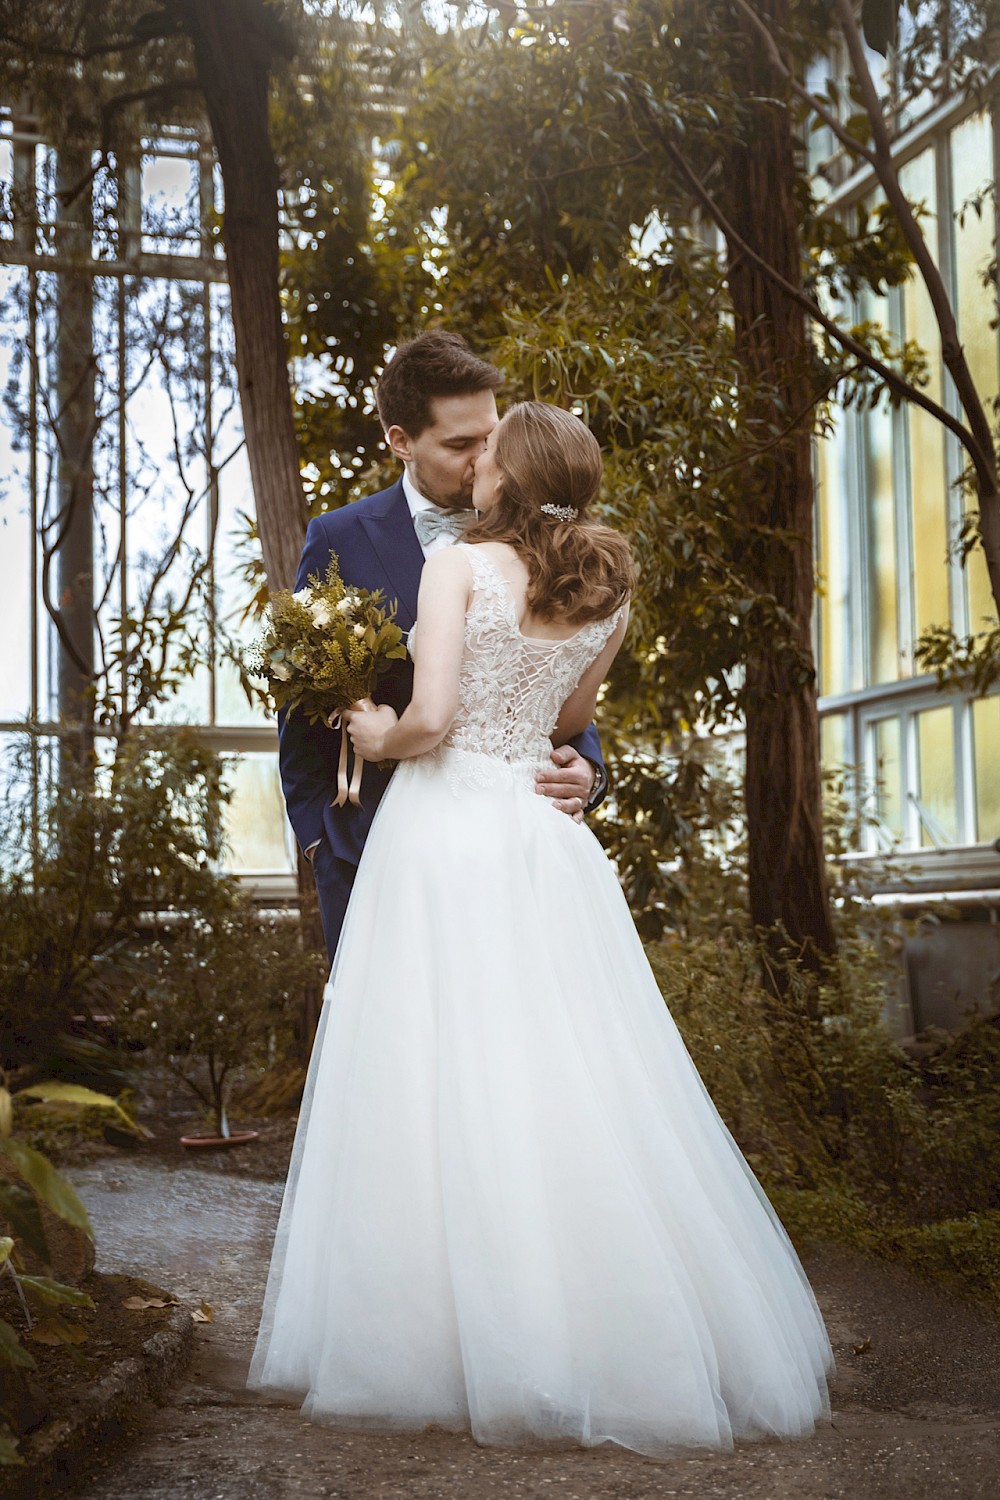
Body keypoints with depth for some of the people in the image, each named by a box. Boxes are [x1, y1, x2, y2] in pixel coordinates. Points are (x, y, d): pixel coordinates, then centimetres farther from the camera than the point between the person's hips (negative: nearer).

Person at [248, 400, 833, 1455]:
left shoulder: (460, 566, -6)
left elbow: (430, 719, -15)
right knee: (564, 1079, 9)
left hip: (445, 825, -5)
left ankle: (465, 1342, 6)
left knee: (440, 1078, 0)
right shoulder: (607, 592, 9)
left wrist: (381, 738, 5)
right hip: (541, 832, 5)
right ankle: (619, 1335, 13)